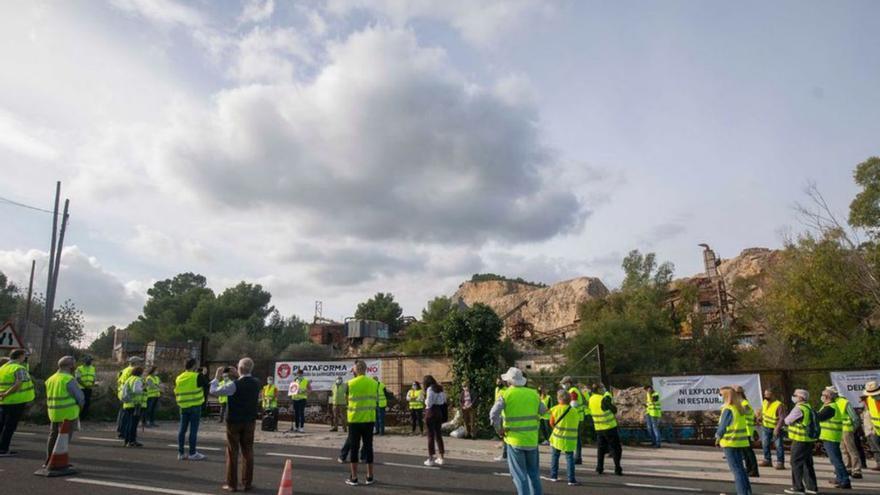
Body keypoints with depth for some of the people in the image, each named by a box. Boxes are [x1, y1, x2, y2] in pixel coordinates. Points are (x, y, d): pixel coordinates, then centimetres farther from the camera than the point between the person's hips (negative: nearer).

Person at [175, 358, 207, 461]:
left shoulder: (178, 378, 8)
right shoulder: (197, 376, -10)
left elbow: (176, 393, 13)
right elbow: (208, 387, -1)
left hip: (183, 406, 5)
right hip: (195, 406, -5)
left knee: (182, 429, 10)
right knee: (193, 429, -1)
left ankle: (181, 453, 14)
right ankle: (192, 453, 3)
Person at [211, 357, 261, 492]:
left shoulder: (234, 385, -20)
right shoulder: (256, 383, -4)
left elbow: (213, 391, -13)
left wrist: (217, 377, 0)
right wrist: (228, 378, 12)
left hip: (234, 422, -4)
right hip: (250, 422, 4)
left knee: (232, 452, 7)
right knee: (248, 452, 11)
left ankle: (232, 484, 12)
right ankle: (247, 483, 15)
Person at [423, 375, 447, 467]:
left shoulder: (430, 389, -10)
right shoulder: (440, 389, 12)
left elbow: (428, 403, -15)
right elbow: (444, 401, 11)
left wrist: (425, 399, 4)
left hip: (431, 412, -7)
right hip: (439, 412, 7)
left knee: (431, 435, -1)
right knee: (438, 435, 12)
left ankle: (431, 458, 2)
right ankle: (440, 457, 15)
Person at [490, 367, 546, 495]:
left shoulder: (506, 395, -8)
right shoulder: (533, 394, 4)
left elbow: (493, 414, -18)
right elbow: (544, 411, 8)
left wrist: (499, 430, -6)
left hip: (514, 440, -3)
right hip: (532, 439, 4)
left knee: (519, 474, 6)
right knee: (534, 473, 19)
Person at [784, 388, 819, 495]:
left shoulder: (799, 408, -18)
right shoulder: (809, 407, 13)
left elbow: (787, 421, -12)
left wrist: (786, 418, 8)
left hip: (800, 440, -9)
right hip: (810, 439, 9)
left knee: (796, 463, -2)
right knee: (807, 463, 17)